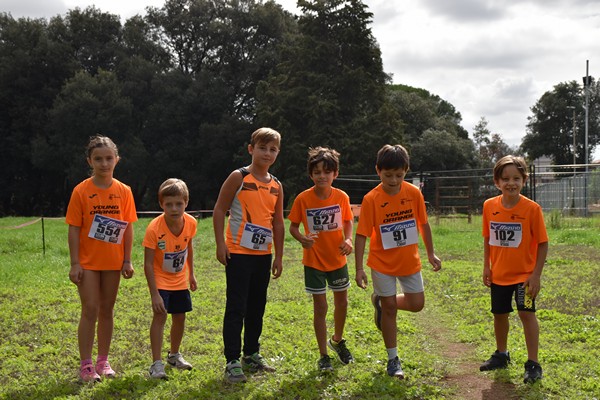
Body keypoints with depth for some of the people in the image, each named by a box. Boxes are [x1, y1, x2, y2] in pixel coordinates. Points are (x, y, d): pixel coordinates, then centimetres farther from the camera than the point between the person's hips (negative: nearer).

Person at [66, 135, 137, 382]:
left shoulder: (123, 191, 0)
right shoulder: (81, 191, -7)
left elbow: (128, 227, 3)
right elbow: (74, 229, -7)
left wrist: (127, 260, -1)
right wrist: (75, 264, -11)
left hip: (113, 262, 3)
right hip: (88, 262, -3)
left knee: (107, 310, 11)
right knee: (90, 310, -5)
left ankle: (103, 361, 21)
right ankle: (86, 365, 2)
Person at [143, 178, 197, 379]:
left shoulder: (190, 223, -16)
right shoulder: (154, 228, -29)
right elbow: (148, 264, -26)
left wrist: (191, 274, 11)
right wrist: (154, 294, -28)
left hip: (180, 280, 5)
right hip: (160, 279, -5)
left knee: (180, 317, 12)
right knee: (160, 316, -16)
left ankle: (174, 355, 35)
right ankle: (157, 363, -10)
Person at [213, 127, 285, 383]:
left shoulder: (276, 186, 8)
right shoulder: (238, 177, -7)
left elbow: (278, 223, 13)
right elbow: (219, 210, -7)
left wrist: (278, 256, 12)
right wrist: (220, 244, -13)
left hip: (263, 254, 6)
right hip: (238, 253, -6)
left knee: (257, 306, 14)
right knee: (236, 307, -5)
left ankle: (252, 355, 27)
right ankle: (232, 361, 0)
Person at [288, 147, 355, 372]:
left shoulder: (341, 197, -9)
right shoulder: (303, 199, -14)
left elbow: (348, 222, 4)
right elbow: (293, 226, -6)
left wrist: (348, 239, -16)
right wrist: (302, 239, -27)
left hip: (337, 258, 3)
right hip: (314, 260, -3)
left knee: (342, 302, 16)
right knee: (320, 307, 1)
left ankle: (337, 341, 42)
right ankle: (323, 356, 12)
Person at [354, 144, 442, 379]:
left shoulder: (414, 193, -8)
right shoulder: (371, 199, -16)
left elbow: (423, 224, 5)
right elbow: (361, 235, -15)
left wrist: (431, 254, 8)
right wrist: (359, 269, -18)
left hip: (410, 262, 3)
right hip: (383, 263, -3)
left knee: (416, 304, 5)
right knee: (390, 309, 4)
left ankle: (380, 300, 32)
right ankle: (393, 359, 18)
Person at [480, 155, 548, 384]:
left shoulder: (532, 208, -16)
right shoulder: (489, 206, -5)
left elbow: (542, 243, -12)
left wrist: (536, 274, -14)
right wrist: (486, 267, 5)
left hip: (524, 274, -4)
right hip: (499, 273, 4)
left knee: (526, 312, -12)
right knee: (500, 313, 15)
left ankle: (533, 363, -1)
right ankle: (501, 355, 35)